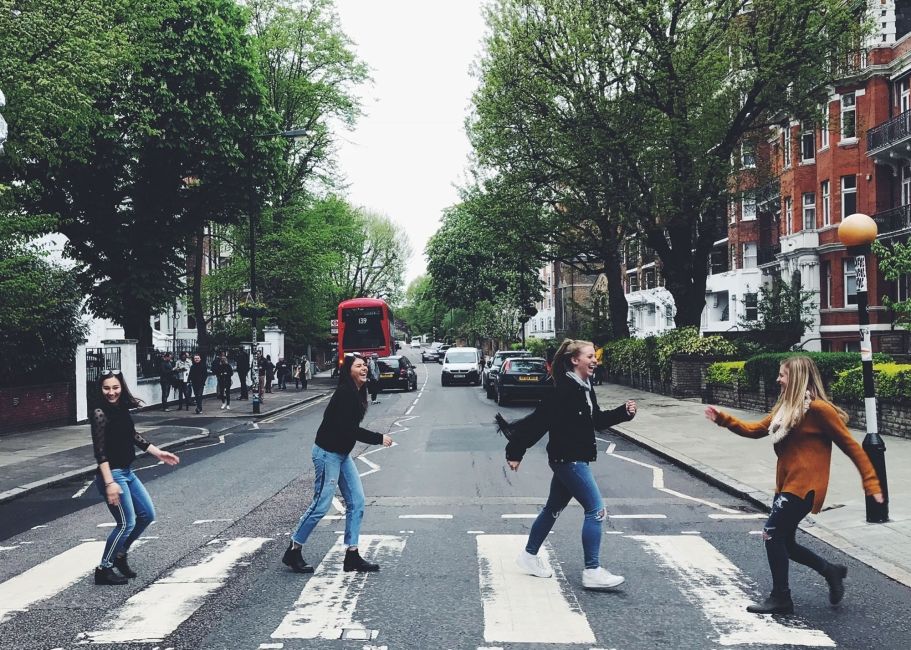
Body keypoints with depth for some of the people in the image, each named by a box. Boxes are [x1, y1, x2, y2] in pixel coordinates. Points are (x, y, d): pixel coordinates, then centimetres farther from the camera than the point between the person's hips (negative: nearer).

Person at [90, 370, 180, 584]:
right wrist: (109, 483, -27)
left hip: (127, 472, 9)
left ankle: (120, 554, 28)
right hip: (112, 474, -9)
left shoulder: (121, 409, 5)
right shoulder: (100, 414, -17)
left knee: (147, 515, 14)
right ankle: (104, 569, 10)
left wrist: (158, 453, 18)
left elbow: (134, 437, 18)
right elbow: (100, 451, -22)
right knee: (126, 523, -4)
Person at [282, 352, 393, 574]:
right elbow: (349, 429, -24)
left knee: (356, 502, 6)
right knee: (321, 505, -3)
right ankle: (293, 551, 12)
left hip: (342, 454, 10)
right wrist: (379, 438, -17)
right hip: (327, 453, -10)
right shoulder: (345, 393, -21)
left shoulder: (357, 392, 8)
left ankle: (352, 556, 11)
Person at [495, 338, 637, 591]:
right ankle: (592, 571, -3)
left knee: (554, 508, 20)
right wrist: (515, 452, -20)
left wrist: (623, 412, 5)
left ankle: (529, 555, 35)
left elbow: (597, 420, 19)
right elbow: (537, 421, -21)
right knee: (596, 510, -8)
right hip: (567, 459, -10)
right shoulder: (564, 390, -21)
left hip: (573, 459, 10)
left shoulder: (584, 388, 8)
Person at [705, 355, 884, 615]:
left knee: (772, 533, -9)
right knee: (784, 541, 12)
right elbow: (756, 429, 15)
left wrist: (871, 483, -11)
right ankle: (832, 571, 30)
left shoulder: (818, 408, -14)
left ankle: (780, 599, 3)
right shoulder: (785, 407, 11)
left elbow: (851, 446, -11)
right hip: (786, 485, 9)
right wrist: (722, 419, 6)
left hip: (804, 486, -9)